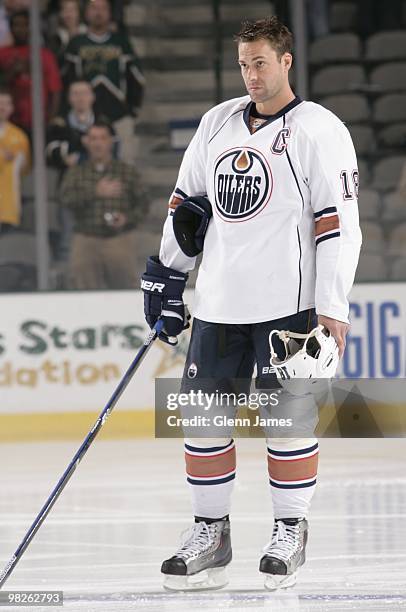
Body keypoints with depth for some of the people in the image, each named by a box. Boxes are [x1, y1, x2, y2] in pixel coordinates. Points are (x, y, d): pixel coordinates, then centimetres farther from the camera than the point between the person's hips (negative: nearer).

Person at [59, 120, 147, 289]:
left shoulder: (128, 172, 9)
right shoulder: (76, 173, 10)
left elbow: (142, 204, 8)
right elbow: (66, 199, -7)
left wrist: (128, 218, -12)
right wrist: (96, 192, -17)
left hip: (120, 239, -1)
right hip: (85, 241, 1)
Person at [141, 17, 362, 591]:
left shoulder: (319, 130, -6)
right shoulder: (217, 123, 12)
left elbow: (339, 223, -10)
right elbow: (188, 203, 20)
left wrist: (333, 308, -16)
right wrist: (166, 276, 15)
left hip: (288, 301, -6)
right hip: (219, 302, 6)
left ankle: (290, 531, 10)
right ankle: (211, 532, 14)